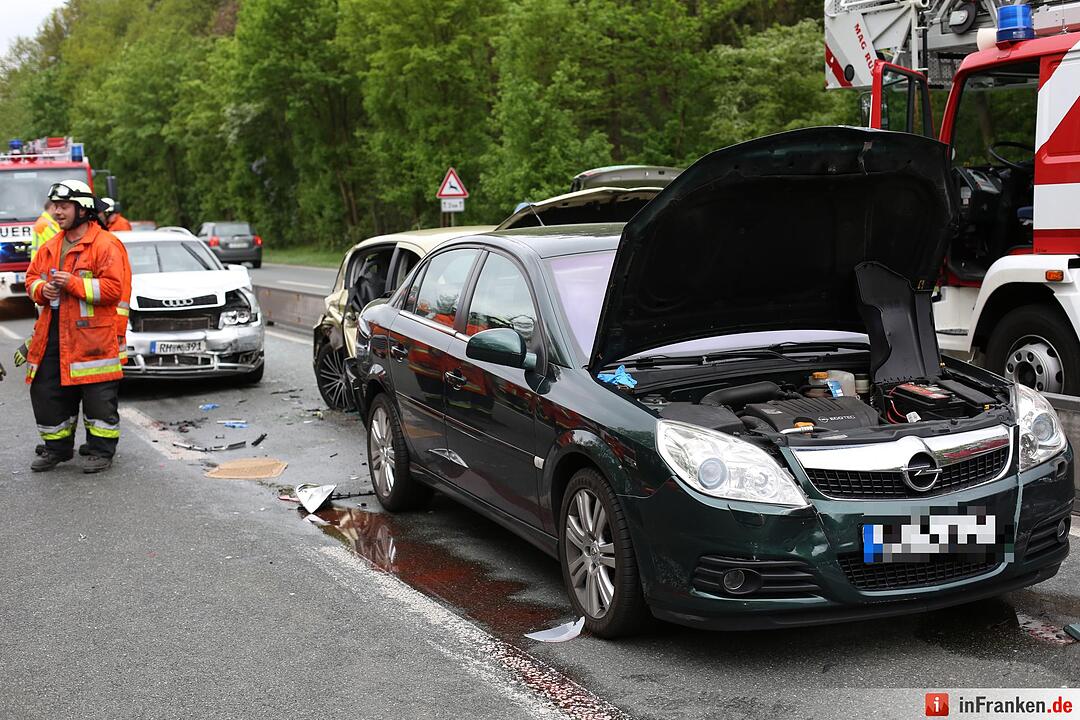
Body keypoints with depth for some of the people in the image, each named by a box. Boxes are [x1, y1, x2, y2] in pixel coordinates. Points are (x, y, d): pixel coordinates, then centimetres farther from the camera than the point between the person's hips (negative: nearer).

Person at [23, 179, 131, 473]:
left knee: (99, 397, 0)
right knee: (47, 393, 11)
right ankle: (57, 448, 26)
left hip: (92, 335, -7)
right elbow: (32, 278, 22)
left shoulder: (106, 245, -9)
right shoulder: (50, 247, 15)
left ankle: (102, 450, 14)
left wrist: (73, 283, -21)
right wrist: (42, 289, -2)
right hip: (53, 332, 7)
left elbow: (113, 288, -17)